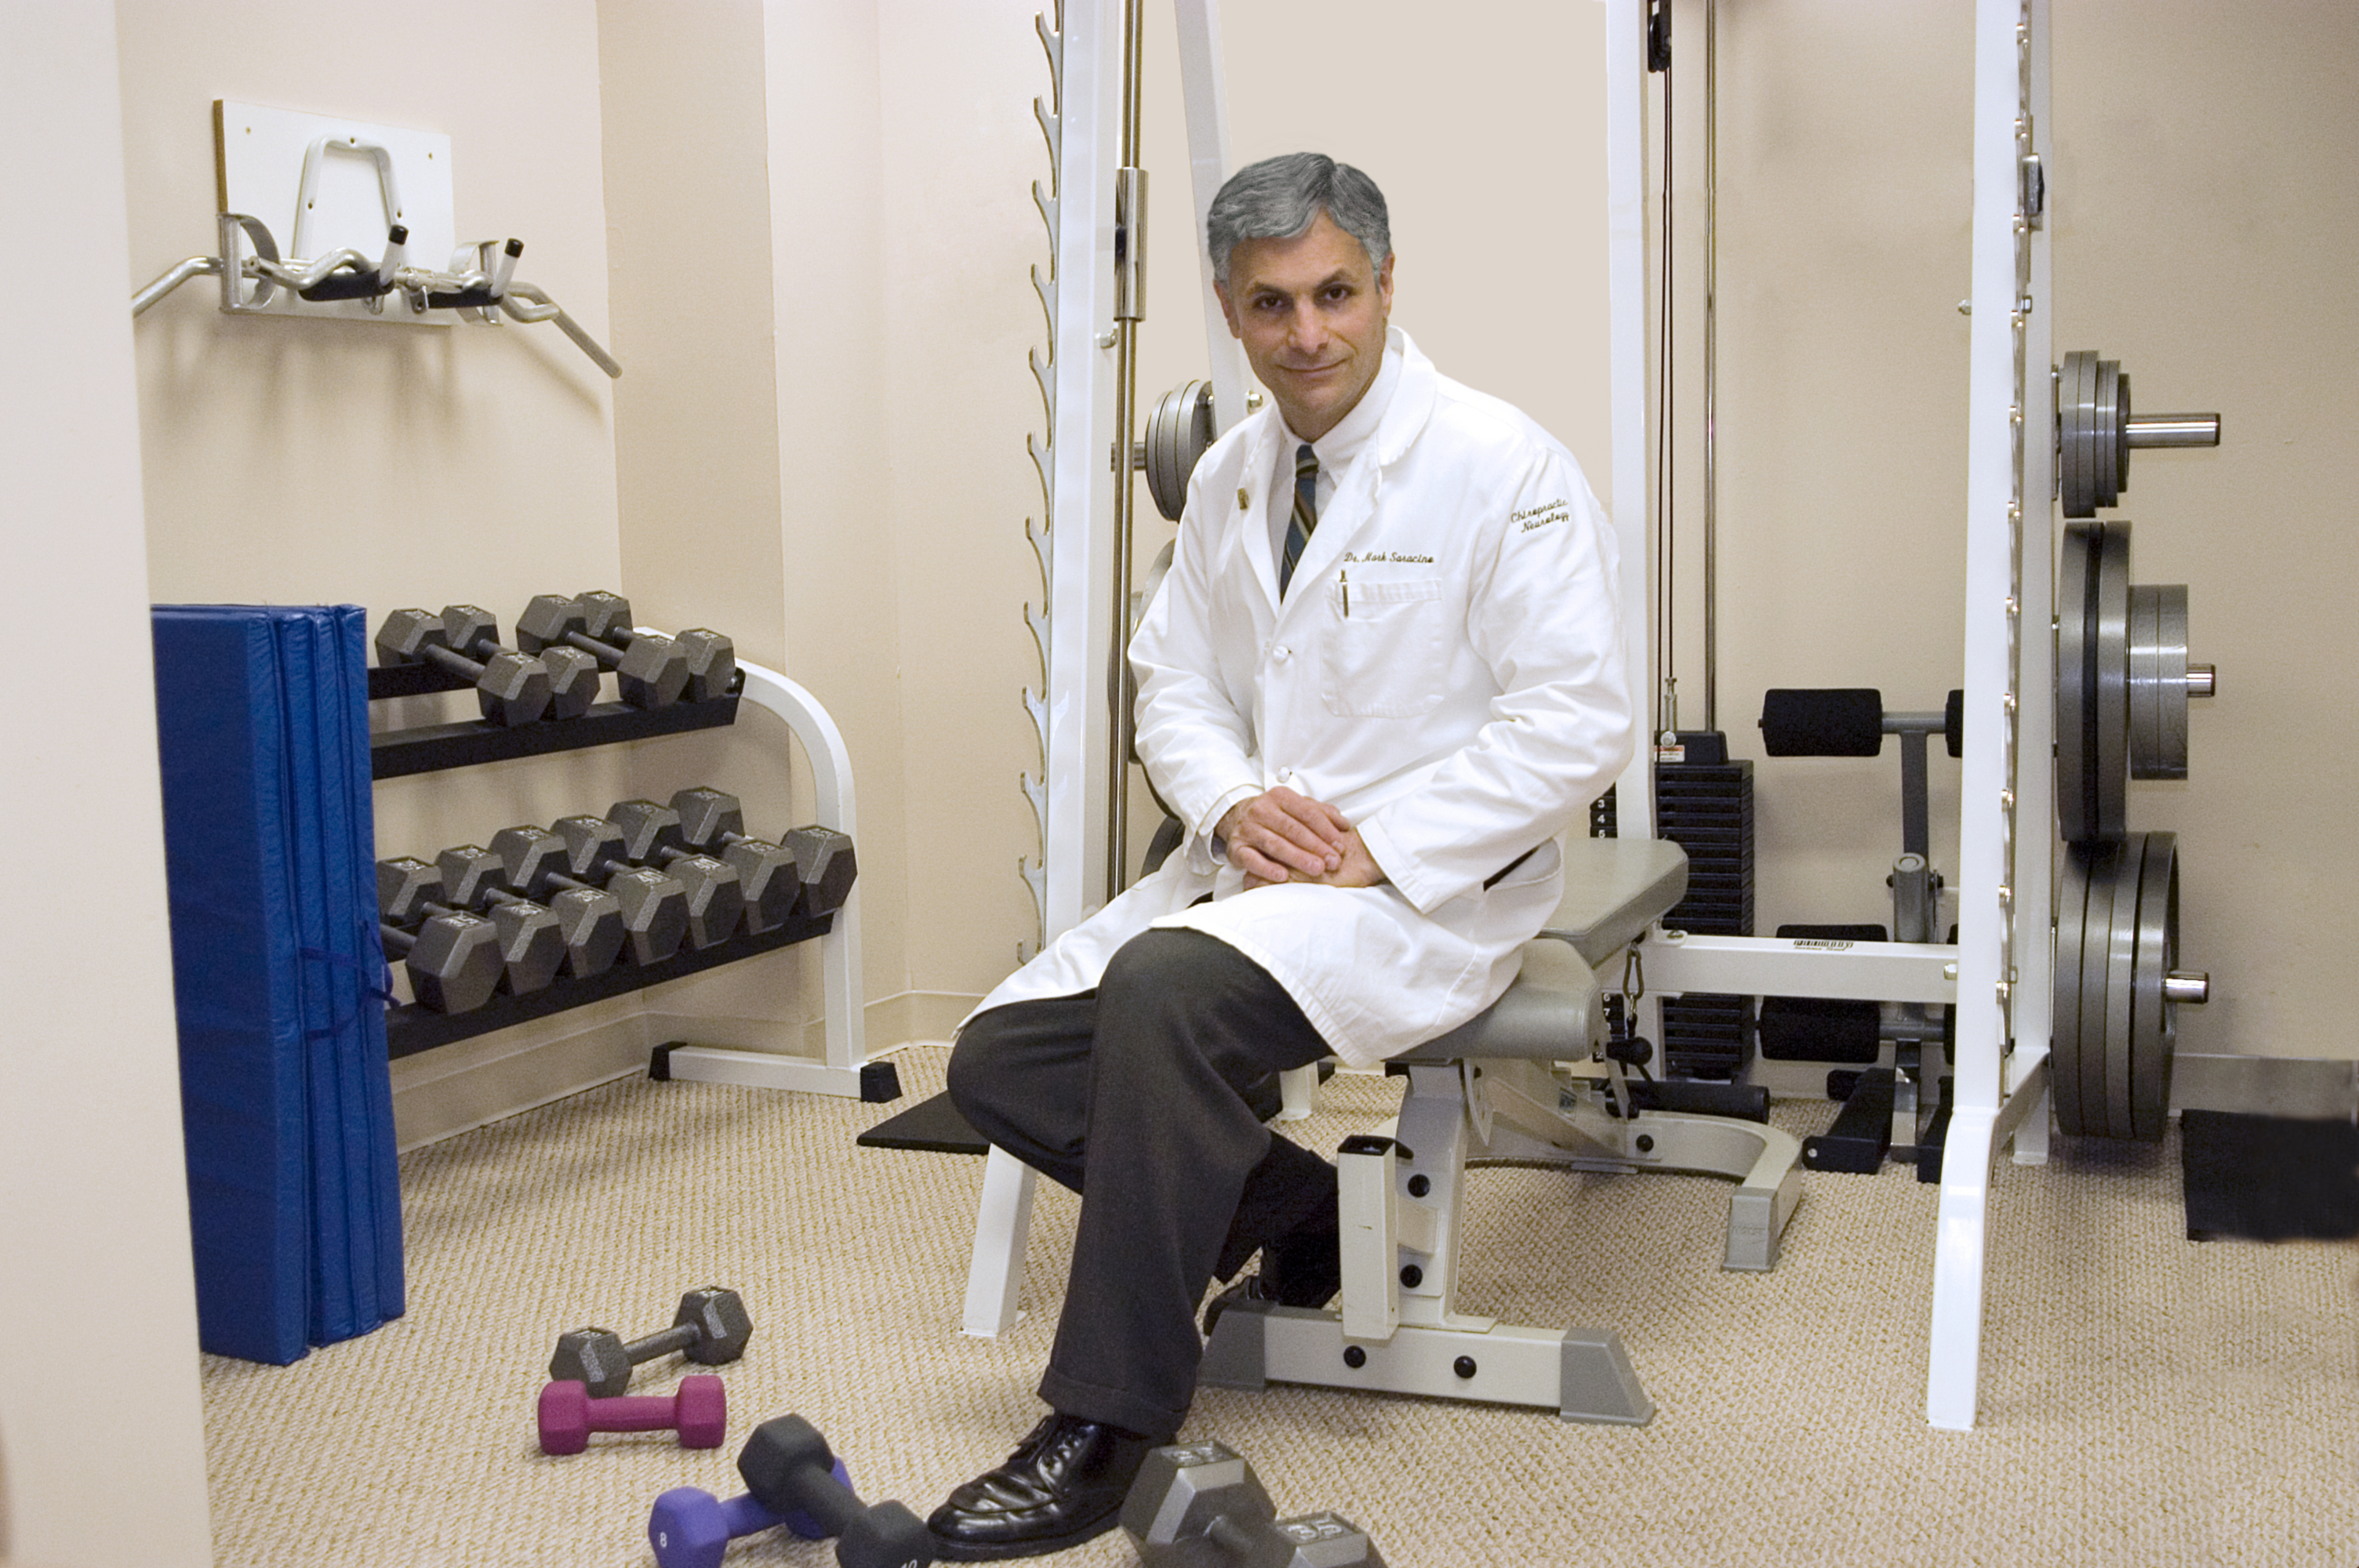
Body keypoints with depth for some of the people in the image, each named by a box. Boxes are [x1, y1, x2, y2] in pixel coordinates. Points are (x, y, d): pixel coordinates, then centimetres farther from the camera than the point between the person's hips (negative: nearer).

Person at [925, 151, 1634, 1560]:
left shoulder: (1501, 466, -11)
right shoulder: (1232, 475, 10)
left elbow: (1576, 720, -15)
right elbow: (1175, 681, 14)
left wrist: (1378, 850, -21)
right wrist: (1231, 803, -8)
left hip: (1431, 885, -7)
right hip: (1257, 861, 8)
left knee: (1165, 991, -34)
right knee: (1002, 1059, -5)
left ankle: (1107, 1433, -24)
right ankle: (1299, 1217, 13)